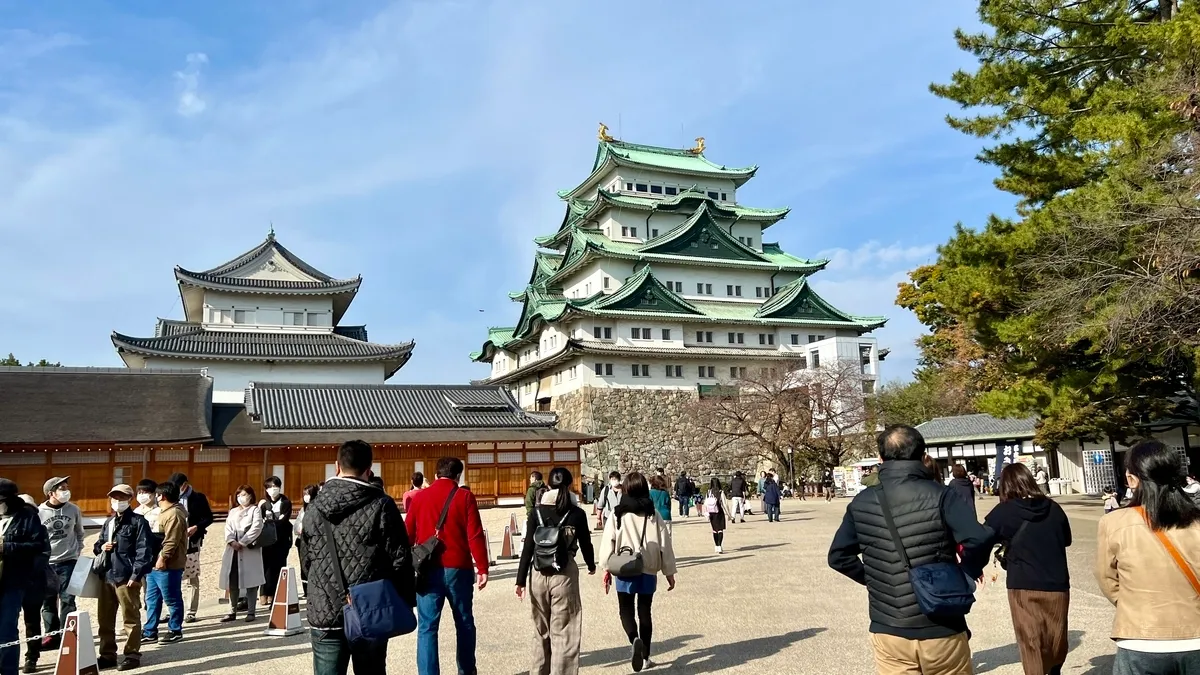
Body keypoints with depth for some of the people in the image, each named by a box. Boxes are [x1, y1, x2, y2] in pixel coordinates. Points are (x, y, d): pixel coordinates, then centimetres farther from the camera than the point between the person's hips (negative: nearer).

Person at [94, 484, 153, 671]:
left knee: (130, 618, 1)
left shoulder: (138, 521, -6)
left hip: (127, 577, -7)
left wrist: (136, 575, -18)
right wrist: (101, 547, 1)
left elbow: (144, 550, -12)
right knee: (105, 618, 13)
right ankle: (107, 654, 26)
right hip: (107, 577, 7)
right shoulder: (108, 522, 17)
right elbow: (97, 545, 26)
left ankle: (132, 655, 9)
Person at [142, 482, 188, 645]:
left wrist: (163, 558, -25)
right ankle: (150, 632, 22)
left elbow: (171, 541, -24)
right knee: (152, 599, 14)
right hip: (154, 565, 10)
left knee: (172, 599, 1)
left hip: (167, 566, -10)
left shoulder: (174, 514, -17)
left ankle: (175, 631, 11)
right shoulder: (163, 512, 18)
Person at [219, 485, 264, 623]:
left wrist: (242, 543, -14)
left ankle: (250, 612, 2)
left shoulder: (255, 510, 5)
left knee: (250, 581, -3)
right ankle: (232, 611, 12)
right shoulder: (233, 511, 20)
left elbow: (256, 528, -8)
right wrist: (232, 541, -11)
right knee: (232, 582, 4)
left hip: (249, 550, -5)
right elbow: (228, 528, 7)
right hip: (233, 551, 5)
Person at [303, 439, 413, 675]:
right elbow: (400, 559, -8)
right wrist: (405, 602, 3)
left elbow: (306, 557, 13)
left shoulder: (314, 507, 3)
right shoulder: (381, 505, -8)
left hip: (324, 614, 2)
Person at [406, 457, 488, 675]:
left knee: (427, 627, 3)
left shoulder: (420, 497, 6)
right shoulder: (465, 497, -2)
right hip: (458, 568, -1)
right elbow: (475, 536, -8)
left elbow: (408, 534, 9)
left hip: (428, 569, 1)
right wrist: (482, 568, -5)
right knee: (464, 623, 15)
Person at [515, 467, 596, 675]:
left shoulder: (537, 512, 1)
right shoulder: (577, 514, -2)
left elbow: (528, 548, -1)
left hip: (538, 575, 3)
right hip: (565, 575, -3)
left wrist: (521, 579, 4)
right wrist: (591, 565, 27)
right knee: (564, 632, 5)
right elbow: (585, 544, 7)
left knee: (541, 630, 19)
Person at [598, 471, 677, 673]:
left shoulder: (618, 514, -5)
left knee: (626, 610, 11)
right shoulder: (653, 514, 0)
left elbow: (608, 542, -5)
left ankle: (635, 639, -16)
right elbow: (665, 544, 1)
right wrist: (669, 572, 9)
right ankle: (645, 655, 20)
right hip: (648, 570, 2)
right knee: (645, 611, 15)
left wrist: (607, 569, 6)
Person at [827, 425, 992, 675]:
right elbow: (979, 539, -22)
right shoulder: (937, 495, -11)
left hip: (888, 633, 2)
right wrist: (970, 571, -2)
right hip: (941, 631, -1)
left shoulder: (862, 503, -2)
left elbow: (838, 556, 3)